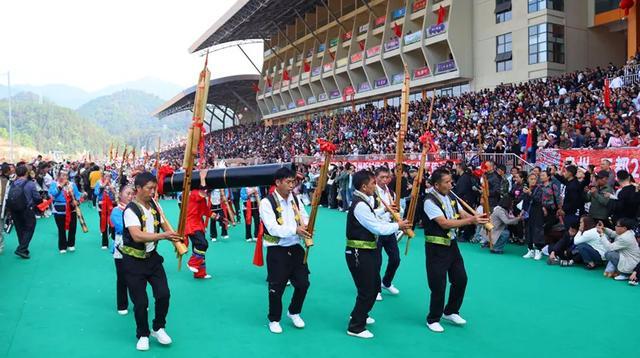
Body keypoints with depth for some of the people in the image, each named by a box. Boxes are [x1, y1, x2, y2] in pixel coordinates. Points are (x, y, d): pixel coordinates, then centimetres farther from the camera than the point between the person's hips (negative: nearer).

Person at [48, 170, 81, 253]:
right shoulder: (54, 184, 1)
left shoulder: (72, 184, 9)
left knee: (72, 228, 5)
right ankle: (62, 247, 10)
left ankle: (71, 244, 22)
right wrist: (60, 185, -16)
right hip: (59, 210, -3)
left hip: (71, 210, 3)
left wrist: (76, 200, -14)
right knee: (61, 229, -1)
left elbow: (77, 195, 7)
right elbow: (52, 194, -16)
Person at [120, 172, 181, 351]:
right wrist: (163, 235, -38)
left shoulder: (154, 204, 0)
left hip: (152, 257, 5)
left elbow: (164, 224, 13)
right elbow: (137, 236, -34)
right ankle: (143, 335, 25)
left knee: (163, 294, 0)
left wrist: (176, 239, -6)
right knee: (140, 301, 2)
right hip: (134, 261, -5)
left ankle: (158, 328, 24)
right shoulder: (131, 210, -20)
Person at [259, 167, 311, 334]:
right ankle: (274, 319, 27)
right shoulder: (267, 202, -13)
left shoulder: (296, 199, 5)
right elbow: (273, 228, -22)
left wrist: (306, 229, -12)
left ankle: (294, 312, 35)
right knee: (276, 287, 4)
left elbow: (306, 219, 12)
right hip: (277, 250, -5)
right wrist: (295, 229, -33)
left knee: (303, 283, 9)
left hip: (296, 248, 5)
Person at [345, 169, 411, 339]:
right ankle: (355, 327, 14)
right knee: (366, 290, -1)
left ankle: (360, 315, 42)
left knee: (374, 286, 22)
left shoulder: (364, 202, 10)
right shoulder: (360, 205, -23)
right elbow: (379, 229, -20)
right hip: (359, 253, -10)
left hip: (366, 252, 10)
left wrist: (396, 224, 2)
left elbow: (377, 222, 12)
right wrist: (398, 226, -7)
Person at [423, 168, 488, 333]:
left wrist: (478, 218, -15)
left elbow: (463, 214, 6)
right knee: (438, 285, 0)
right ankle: (433, 319, 21)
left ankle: (450, 312, 35)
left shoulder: (450, 196, 4)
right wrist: (471, 220, -28)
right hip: (436, 247, -8)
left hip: (451, 243, 8)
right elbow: (444, 223, -26)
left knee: (461, 279, 14)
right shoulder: (430, 201, -20)